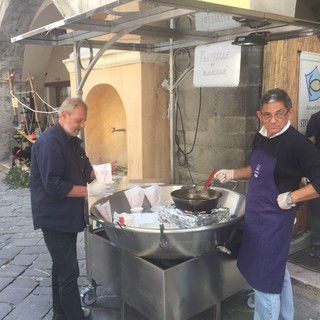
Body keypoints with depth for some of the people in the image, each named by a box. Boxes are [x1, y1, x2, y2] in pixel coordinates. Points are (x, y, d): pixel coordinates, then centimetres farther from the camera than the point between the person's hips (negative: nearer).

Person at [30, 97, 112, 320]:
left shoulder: (72, 141, 9)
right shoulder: (49, 142, -21)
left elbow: (84, 169, 19)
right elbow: (53, 185, -27)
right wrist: (90, 191, -25)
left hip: (67, 215, 10)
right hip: (55, 217, -10)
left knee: (62, 266, 20)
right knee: (69, 270, -4)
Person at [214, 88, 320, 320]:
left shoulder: (297, 143, -22)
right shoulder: (260, 138, 2)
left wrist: (291, 198, -25)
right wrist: (232, 174, 8)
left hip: (274, 220, -8)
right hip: (256, 215, 9)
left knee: (265, 279, 4)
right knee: (278, 272, 25)